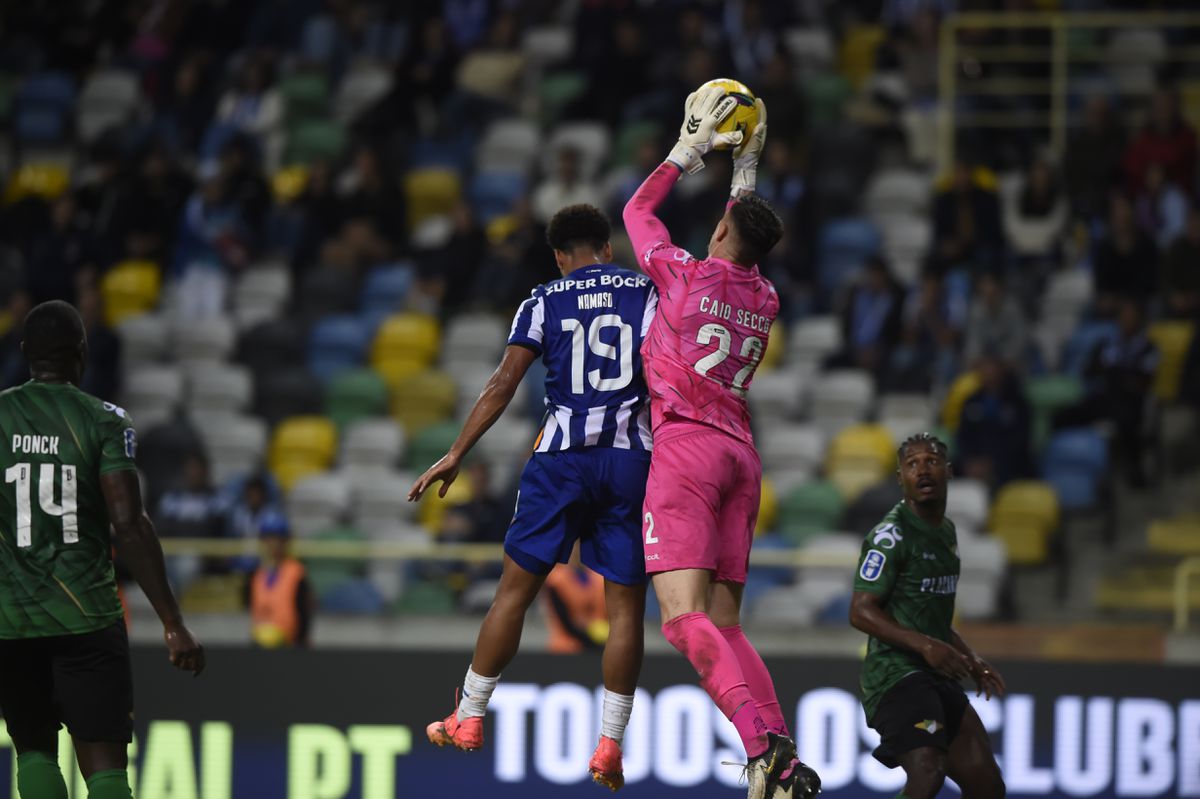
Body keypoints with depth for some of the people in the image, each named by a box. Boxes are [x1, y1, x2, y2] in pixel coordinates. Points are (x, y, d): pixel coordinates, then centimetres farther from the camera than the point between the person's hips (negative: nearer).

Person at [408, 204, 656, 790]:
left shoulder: (546, 301, 6)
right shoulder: (649, 294, 7)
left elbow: (504, 383, -1)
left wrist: (457, 454, 1)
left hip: (562, 455, 0)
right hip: (633, 456, 0)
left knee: (516, 587, 11)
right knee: (625, 602, 3)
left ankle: (468, 719, 17)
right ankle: (609, 743, -2)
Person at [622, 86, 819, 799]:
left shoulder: (688, 274, 1)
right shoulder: (766, 300, 16)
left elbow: (637, 210, 19)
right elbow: (751, 243, 41)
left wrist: (691, 149, 25)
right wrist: (746, 171, 45)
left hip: (688, 444, -7)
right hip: (742, 453, 7)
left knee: (685, 617, -18)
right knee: (724, 625, 6)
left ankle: (763, 740, -38)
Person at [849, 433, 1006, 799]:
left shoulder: (946, 532, 18)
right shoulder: (891, 535, -10)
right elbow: (862, 611, -17)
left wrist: (971, 661, 20)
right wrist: (925, 645, -25)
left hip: (939, 679, 9)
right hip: (896, 672, -9)